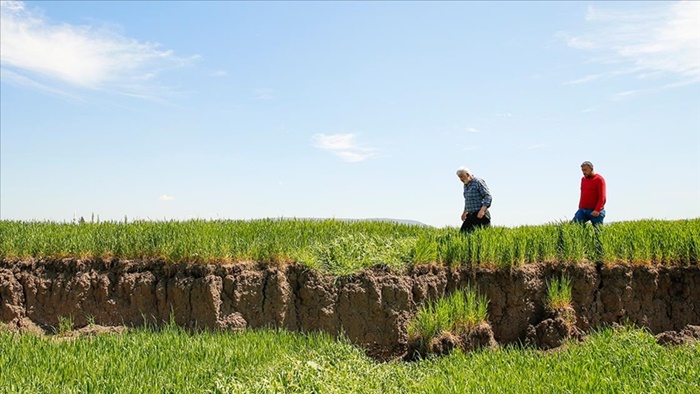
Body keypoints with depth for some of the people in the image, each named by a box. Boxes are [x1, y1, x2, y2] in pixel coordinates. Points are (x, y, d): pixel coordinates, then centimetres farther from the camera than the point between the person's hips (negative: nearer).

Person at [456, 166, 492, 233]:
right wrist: (465, 212, 27)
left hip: (480, 215, -7)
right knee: (463, 232, -5)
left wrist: (482, 210, -25)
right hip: (470, 215, 8)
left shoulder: (478, 182, -8)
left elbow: (488, 196, -15)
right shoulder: (466, 185, 16)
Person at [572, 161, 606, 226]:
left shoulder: (599, 179, -6)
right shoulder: (583, 179, 15)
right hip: (582, 210, 6)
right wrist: (580, 207, 15)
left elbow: (602, 197, -13)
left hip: (595, 211, -6)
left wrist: (597, 210, -22)